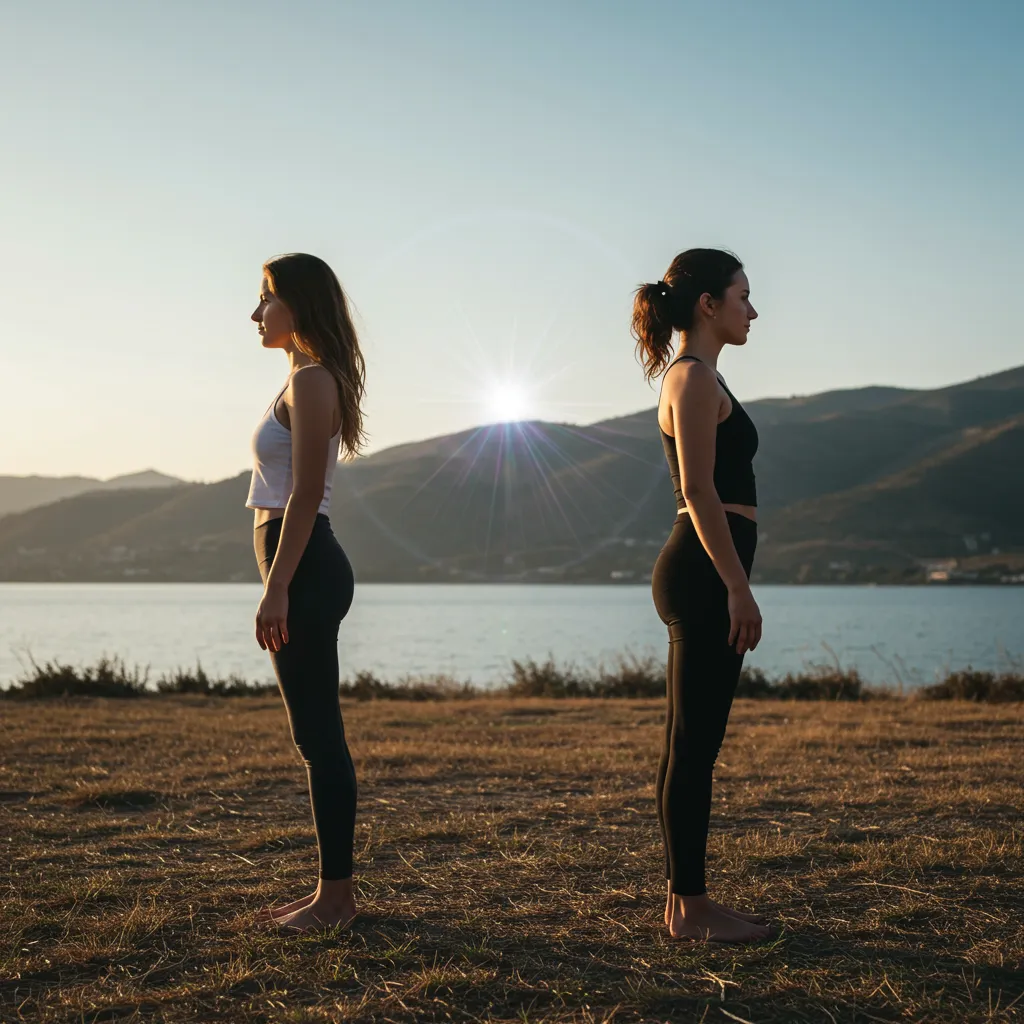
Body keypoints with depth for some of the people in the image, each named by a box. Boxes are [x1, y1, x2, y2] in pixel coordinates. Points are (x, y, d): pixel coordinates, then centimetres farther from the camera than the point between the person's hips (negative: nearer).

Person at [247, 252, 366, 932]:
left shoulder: (310, 381, -12)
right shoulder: (308, 381, 19)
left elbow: (305, 494, -18)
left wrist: (277, 589, -21)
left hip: (304, 568, -11)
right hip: (304, 568, 11)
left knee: (319, 735, -5)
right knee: (316, 735, 12)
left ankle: (336, 894, 2)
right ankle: (333, 889, 19)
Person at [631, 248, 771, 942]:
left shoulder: (695, 377, 19)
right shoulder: (696, 377, -11)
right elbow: (699, 491, -19)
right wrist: (739, 589, -20)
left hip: (700, 575, 11)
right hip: (705, 574, -11)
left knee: (692, 746, 12)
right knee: (693, 747, -5)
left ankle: (687, 900, 19)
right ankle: (691, 908, 1)